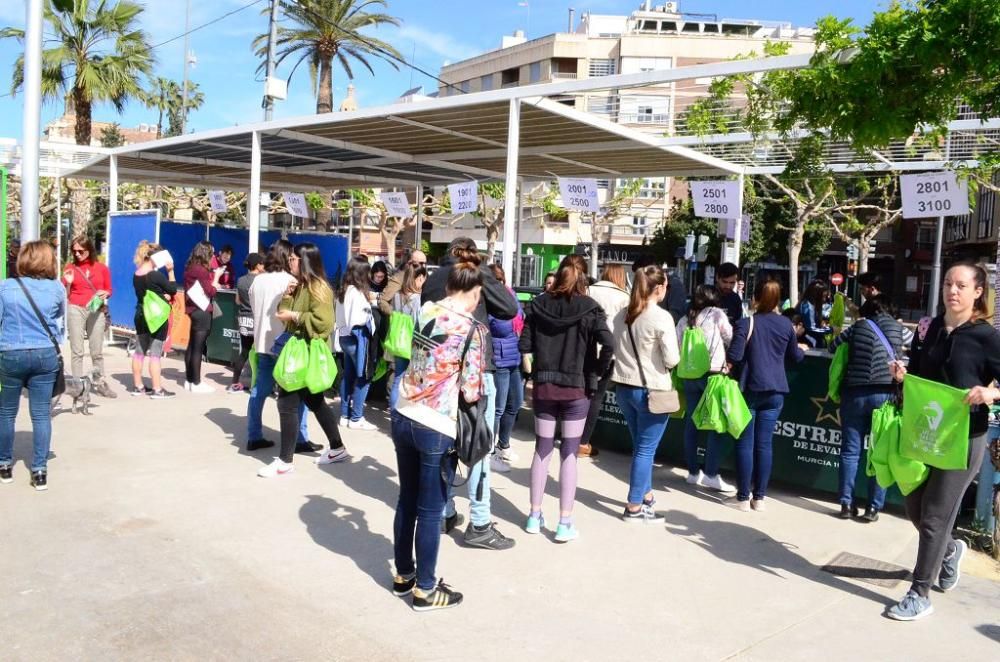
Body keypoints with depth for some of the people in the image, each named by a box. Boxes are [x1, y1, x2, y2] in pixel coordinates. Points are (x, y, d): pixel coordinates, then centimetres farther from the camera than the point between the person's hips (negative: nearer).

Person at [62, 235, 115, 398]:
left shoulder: (102, 268, 5)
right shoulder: (71, 268, 4)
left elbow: (109, 290, 13)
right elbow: (66, 295, 6)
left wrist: (106, 294, -9)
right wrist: (68, 283, -12)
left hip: (97, 311, 1)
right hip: (76, 310, -1)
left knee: (97, 351, 4)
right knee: (77, 351, -1)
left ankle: (99, 383, 12)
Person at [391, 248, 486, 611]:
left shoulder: (426, 311, 3)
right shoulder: (473, 329, -13)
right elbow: (472, 391, -11)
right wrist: (480, 385, 9)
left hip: (403, 416, 6)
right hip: (436, 427, -6)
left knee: (407, 500, 19)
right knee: (430, 510, 7)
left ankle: (403, 575, 34)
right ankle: (425, 590, 20)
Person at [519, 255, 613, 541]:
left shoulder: (539, 304, 0)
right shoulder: (589, 307, -8)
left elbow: (525, 345, -2)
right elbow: (608, 344, -19)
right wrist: (597, 371, -4)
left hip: (544, 385, 3)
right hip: (576, 388, -2)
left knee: (542, 449, 12)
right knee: (569, 453, 4)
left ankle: (534, 516, 20)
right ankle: (565, 524, 8)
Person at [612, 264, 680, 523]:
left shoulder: (622, 315, 6)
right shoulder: (662, 317, -14)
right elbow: (672, 360, -15)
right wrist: (665, 355, 5)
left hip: (624, 387, 7)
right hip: (652, 390, -7)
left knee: (640, 446, 21)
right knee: (645, 449, 3)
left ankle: (645, 494, 34)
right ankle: (634, 508, 9)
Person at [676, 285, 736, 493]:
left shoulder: (684, 320, 11)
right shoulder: (717, 314, 1)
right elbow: (731, 340, 7)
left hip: (689, 375, 5)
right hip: (713, 374, -5)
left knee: (691, 423, 11)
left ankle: (693, 471, 18)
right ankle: (711, 474, -1)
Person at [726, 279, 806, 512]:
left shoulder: (745, 324, -10)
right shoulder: (786, 324, 4)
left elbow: (734, 357, -15)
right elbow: (794, 356, 15)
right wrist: (802, 349, 38)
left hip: (750, 389, -4)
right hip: (776, 392, 4)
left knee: (745, 444, 3)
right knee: (764, 444, 8)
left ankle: (743, 498, 7)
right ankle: (759, 497, 13)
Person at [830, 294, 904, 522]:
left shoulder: (859, 326, 6)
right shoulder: (896, 327, 9)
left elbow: (833, 346, 13)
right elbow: (898, 354, 22)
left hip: (854, 393, 0)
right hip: (885, 394, 0)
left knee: (851, 451, 6)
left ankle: (847, 504, 10)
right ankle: (873, 507, 7)